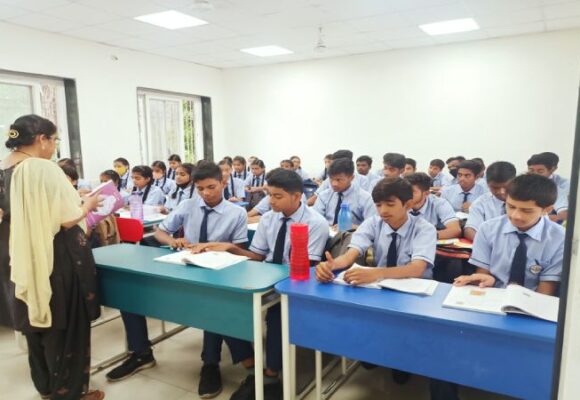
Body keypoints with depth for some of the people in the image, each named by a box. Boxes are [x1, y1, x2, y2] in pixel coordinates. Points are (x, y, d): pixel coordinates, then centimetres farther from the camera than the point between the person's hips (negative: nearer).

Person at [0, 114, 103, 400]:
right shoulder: (44, 168, -20)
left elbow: (27, 214, 13)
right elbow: (67, 220, -22)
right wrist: (86, 205, -3)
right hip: (55, 260, -8)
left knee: (36, 322, 21)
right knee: (64, 326, 8)